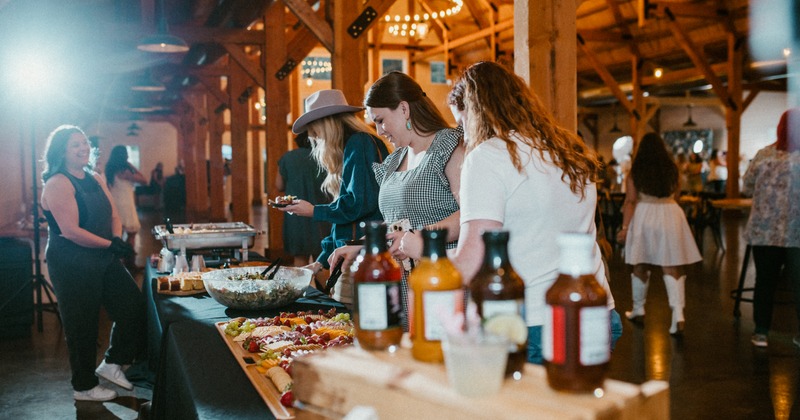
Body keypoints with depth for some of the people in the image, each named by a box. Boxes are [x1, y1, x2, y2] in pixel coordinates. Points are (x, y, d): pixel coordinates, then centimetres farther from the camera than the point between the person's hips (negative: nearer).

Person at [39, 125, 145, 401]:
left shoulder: (96, 180, 10)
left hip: (104, 259, 8)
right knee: (82, 326, 4)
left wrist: (118, 238, -11)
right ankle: (84, 387, 22)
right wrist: (110, 244, -19)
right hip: (72, 265, -8)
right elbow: (71, 231, -23)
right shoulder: (58, 184, -15)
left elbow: (114, 216, 9)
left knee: (133, 306, 4)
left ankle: (112, 363, 23)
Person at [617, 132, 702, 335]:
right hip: (670, 214, 1)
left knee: (641, 264, 13)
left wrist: (625, 227, -6)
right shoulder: (671, 168, 4)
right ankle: (678, 314, -12)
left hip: (644, 215, -1)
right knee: (672, 267, 0)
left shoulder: (635, 171, -1)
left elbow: (630, 200, -6)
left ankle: (638, 309, 26)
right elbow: (676, 195, 15)